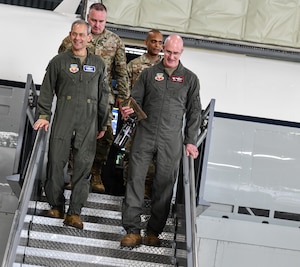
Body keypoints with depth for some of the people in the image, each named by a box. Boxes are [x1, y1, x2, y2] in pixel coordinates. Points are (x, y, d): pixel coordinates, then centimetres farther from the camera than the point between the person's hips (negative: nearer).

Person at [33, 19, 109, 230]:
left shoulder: (98, 64, 14)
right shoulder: (59, 61, 9)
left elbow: (104, 96, 16)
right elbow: (47, 90, 9)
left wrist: (103, 124, 14)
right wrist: (44, 115, -2)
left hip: (88, 121, 1)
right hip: (63, 118, -1)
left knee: (84, 164, -4)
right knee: (56, 160, -4)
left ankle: (75, 212, -2)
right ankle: (56, 205, 11)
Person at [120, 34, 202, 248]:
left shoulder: (190, 79, 9)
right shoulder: (149, 73, 10)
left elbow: (194, 112, 9)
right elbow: (136, 99, 13)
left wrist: (190, 141, 3)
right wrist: (129, 109, -10)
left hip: (171, 140, 0)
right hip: (145, 134, 1)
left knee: (164, 185, 2)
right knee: (135, 178, -5)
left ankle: (154, 232, 12)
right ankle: (133, 230, -1)